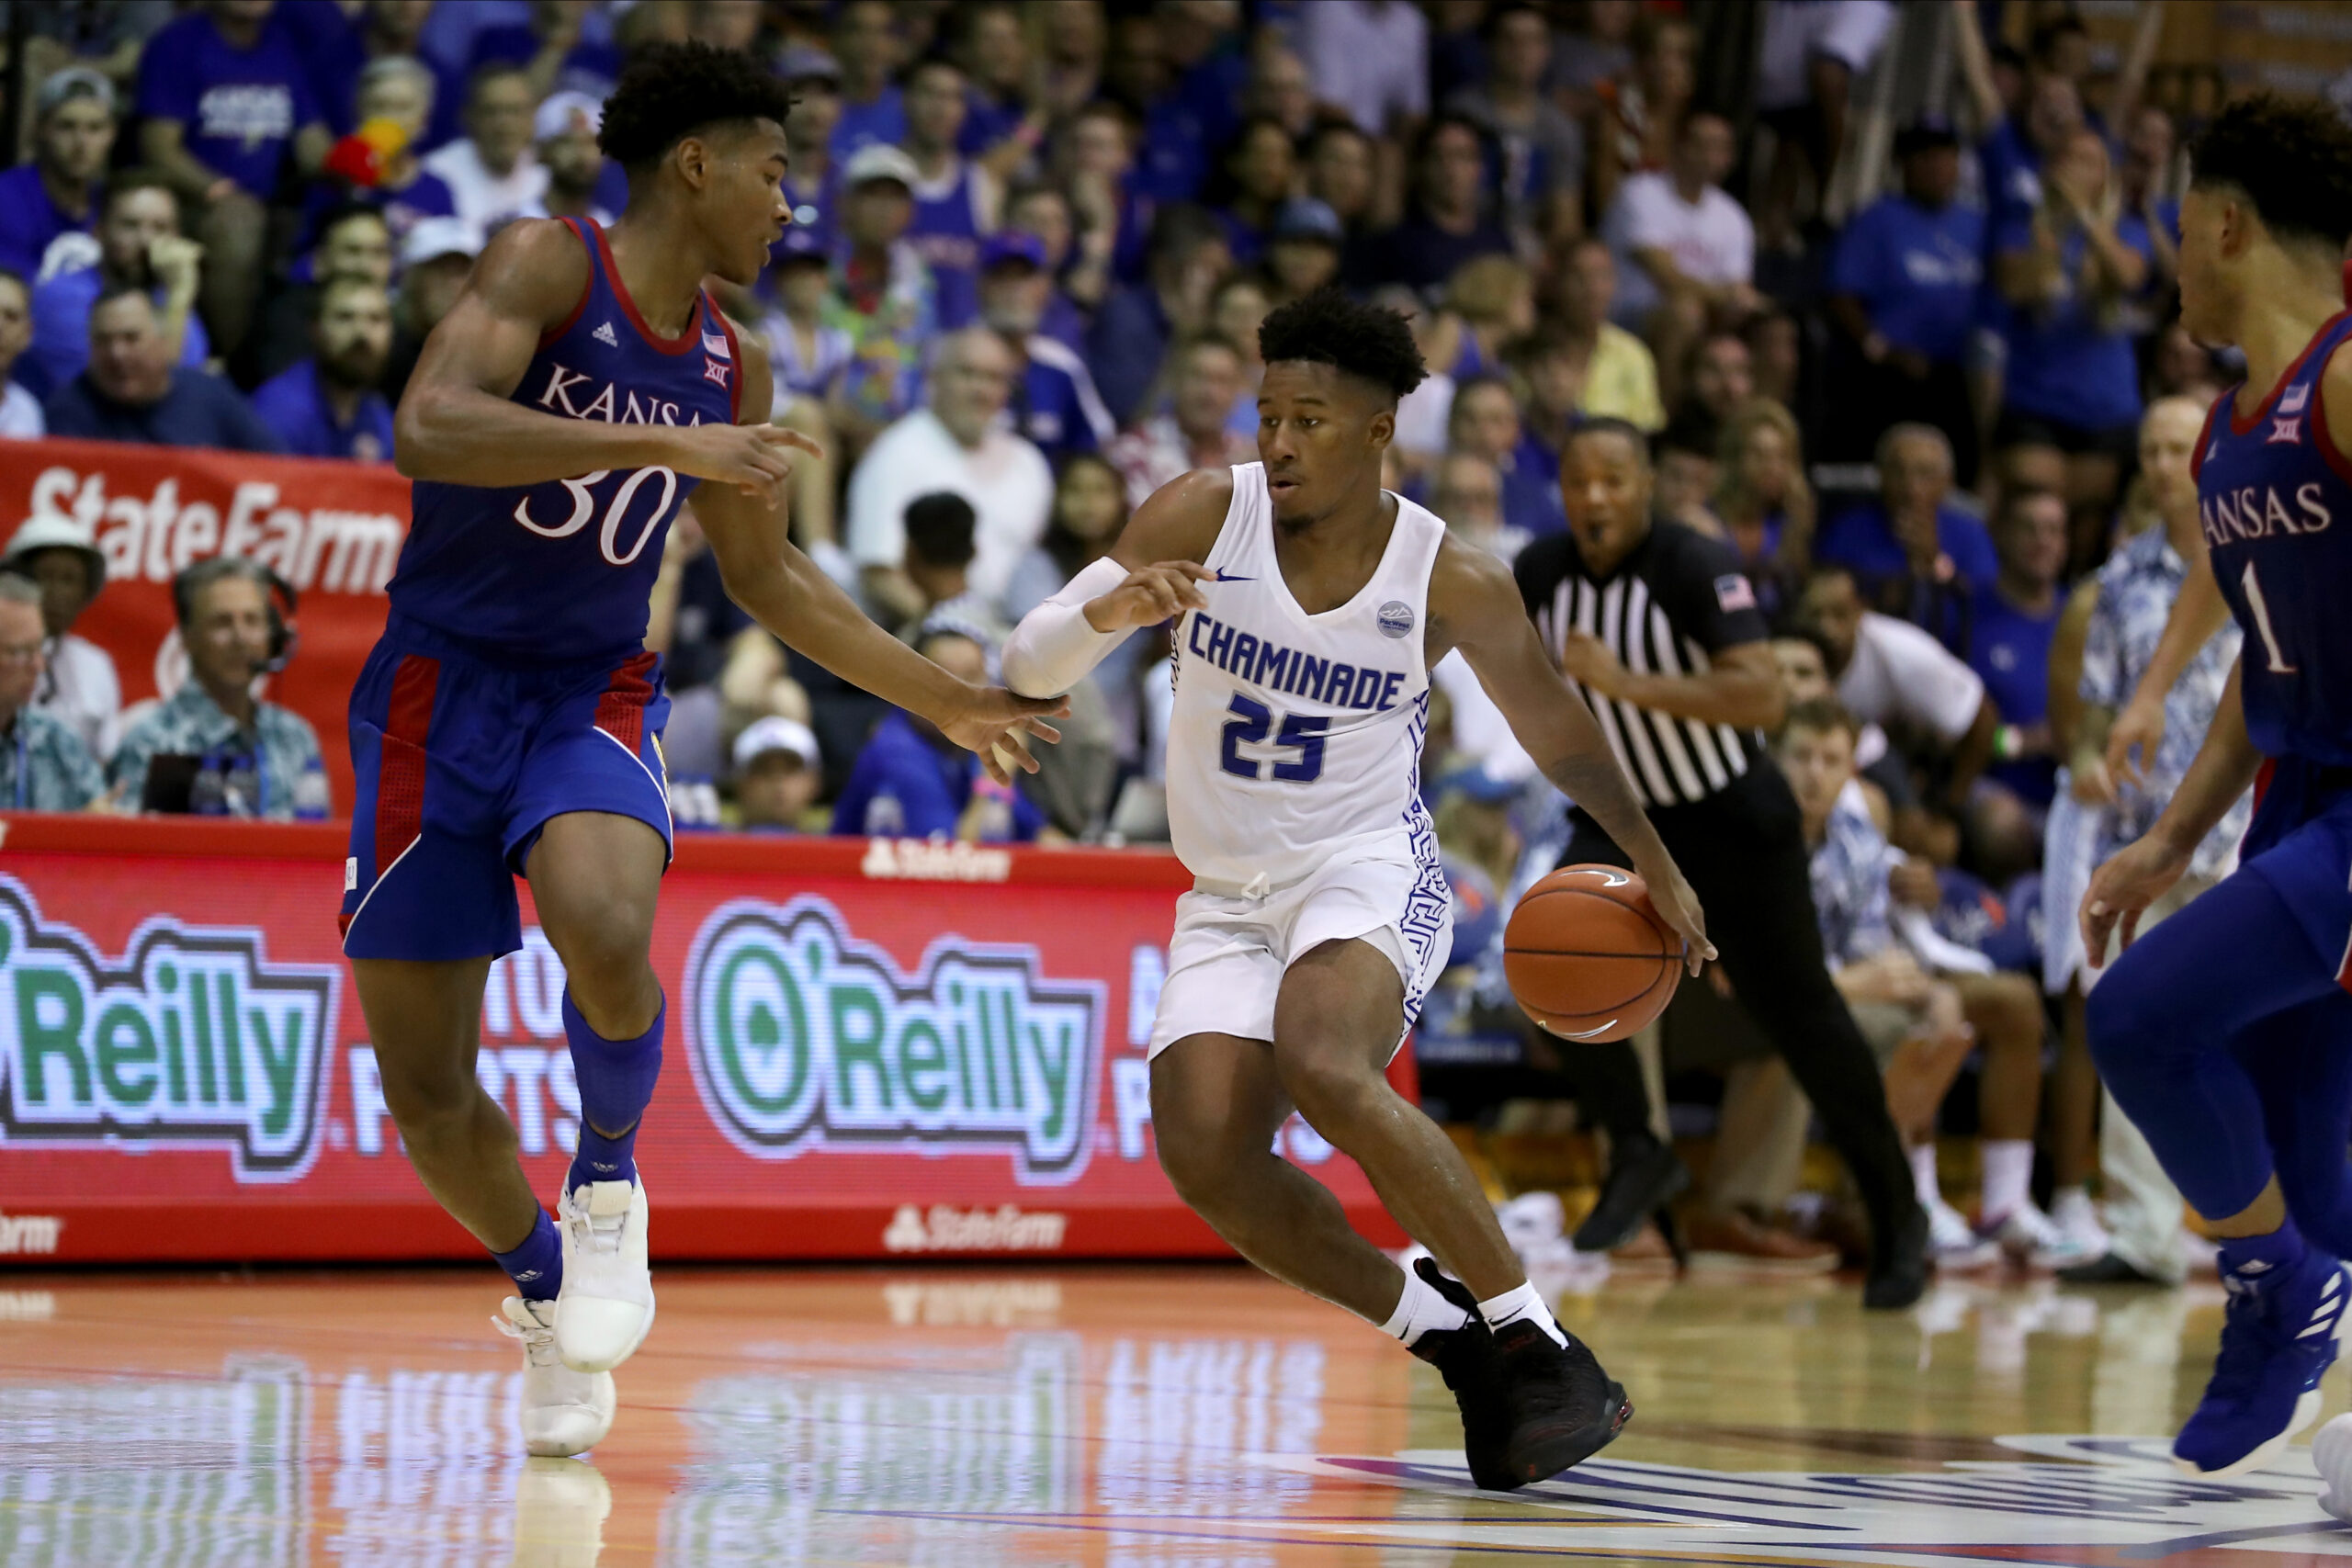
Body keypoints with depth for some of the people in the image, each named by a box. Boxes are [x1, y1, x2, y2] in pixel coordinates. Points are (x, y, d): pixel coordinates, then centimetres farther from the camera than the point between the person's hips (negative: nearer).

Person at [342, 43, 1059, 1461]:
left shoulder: (733, 370, 8)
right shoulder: (548, 267, -10)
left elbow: (768, 574, 21)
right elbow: (428, 430, -27)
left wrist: (944, 696, 21)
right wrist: (669, 446, -30)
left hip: (593, 696, 3)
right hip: (441, 687, -3)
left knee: (608, 937, -31)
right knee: (423, 1086, 0)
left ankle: (608, 1186, -2)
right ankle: (543, 1282, 28)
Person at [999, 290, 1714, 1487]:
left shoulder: (1451, 580, -10)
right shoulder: (1206, 514, -7)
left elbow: (1554, 727, 6)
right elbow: (1027, 668, -10)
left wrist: (1652, 861, 12)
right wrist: (1105, 614, -31)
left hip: (1370, 873, -4)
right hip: (1228, 897, 4)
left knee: (1322, 1063, -35)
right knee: (1206, 1158, -18)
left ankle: (1534, 1340, -25)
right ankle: (1443, 1332, 4)